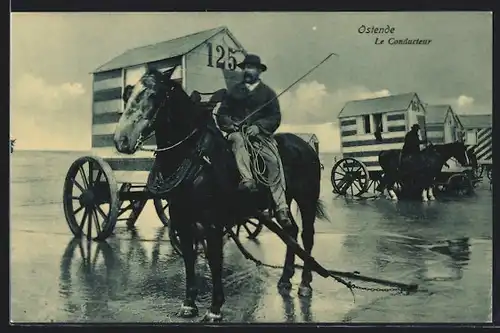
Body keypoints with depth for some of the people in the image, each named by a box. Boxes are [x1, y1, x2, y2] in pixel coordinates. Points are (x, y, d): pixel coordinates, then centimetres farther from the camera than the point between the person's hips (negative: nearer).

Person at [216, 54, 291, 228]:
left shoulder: (268, 92, 14)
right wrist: (228, 122, -5)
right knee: (238, 140, -37)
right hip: (237, 131, 1)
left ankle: (281, 208, -25)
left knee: (274, 162, -23)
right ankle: (247, 179, -52)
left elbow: (275, 117, 4)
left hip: (260, 133, -1)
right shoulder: (234, 90, 20)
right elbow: (222, 113, 18)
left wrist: (258, 126, -13)